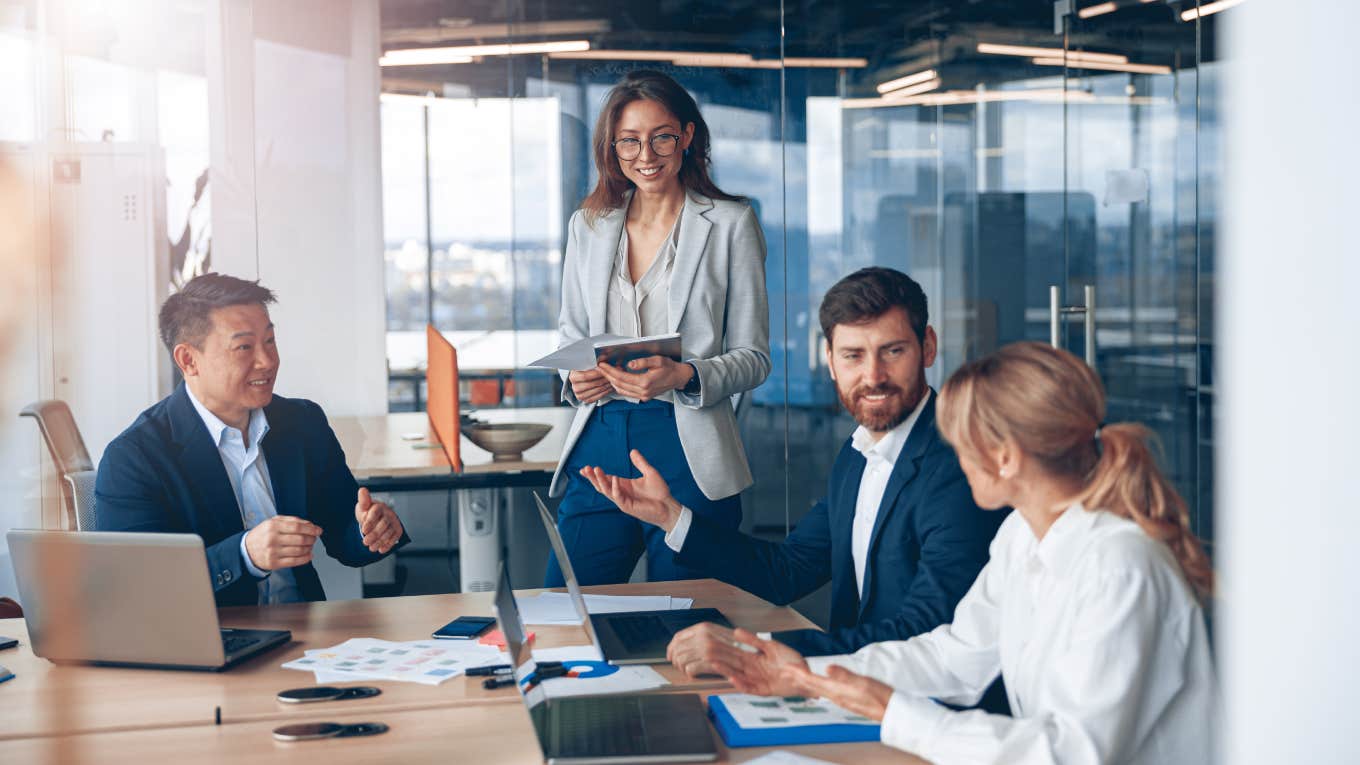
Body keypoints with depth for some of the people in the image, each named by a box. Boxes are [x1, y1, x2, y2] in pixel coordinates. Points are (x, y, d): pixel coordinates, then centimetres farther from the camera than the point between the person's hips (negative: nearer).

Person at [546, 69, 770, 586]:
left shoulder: (730, 224, 1)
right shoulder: (588, 225, 12)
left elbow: (753, 357, 0)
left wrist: (684, 376, -18)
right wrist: (576, 378, -3)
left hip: (689, 451, -3)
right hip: (599, 446, 3)